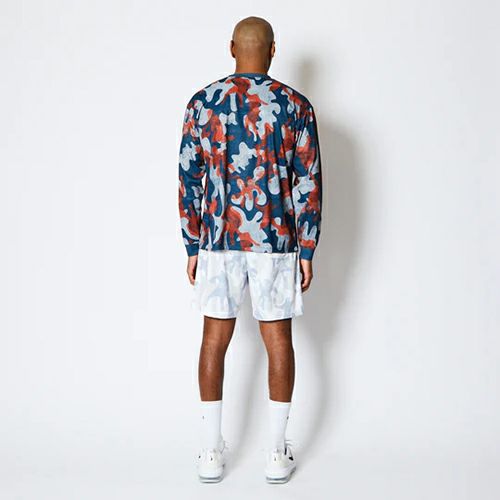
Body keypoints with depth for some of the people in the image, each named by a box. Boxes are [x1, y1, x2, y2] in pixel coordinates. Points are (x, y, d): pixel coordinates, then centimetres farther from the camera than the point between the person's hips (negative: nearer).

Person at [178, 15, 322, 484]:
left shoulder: (202, 102, 0)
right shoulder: (296, 106, -3)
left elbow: (188, 179, 1)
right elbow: (309, 185, -5)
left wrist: (193, 246, 8)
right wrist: (307, 251, 2)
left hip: (218, 239, 1)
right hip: (276, 240, -1)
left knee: (215, 338, 10)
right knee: (278, 339, 8)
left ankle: (211, 452, 16)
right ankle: (277, 454, 15)